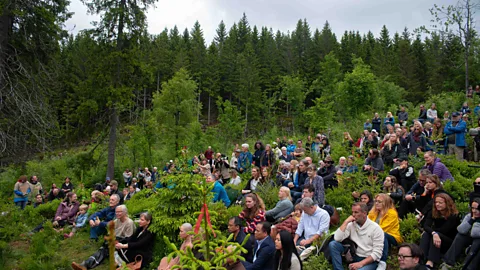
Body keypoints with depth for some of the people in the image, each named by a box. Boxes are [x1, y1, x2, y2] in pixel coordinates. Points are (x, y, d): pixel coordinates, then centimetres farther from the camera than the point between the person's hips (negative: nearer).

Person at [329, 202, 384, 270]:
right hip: (354, 257, 6)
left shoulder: (376, 228, -9)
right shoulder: (351, 225, 3)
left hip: (370, 260, -5)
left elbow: (377, 253, -13)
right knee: (333, 244, -14)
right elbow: (337, 239, -11)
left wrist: (360, 263, -23)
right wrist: (346, 222, -13)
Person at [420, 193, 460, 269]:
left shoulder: (454, 215, -15)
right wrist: (433, 233, -41)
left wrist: (428, 231, -13)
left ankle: (430, 262, -50)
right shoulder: (432, 213, -4)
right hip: (438, 237, 4)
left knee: (438, 234, -34)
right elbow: (426, 226, -20)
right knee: (426, 234, -27)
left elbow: (443, 230, -23)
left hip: (451, 242, -4)